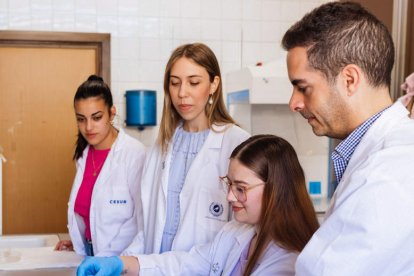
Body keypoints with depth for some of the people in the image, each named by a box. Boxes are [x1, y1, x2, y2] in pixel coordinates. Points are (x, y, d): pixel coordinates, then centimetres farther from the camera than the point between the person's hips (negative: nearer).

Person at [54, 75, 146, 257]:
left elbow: (143, 218, -19)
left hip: (121, 257, -5)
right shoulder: (84, 154, 4)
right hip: (89, 252, 5)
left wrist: (108, 257, -20)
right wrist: (78, 240, 5)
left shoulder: (134, 153, -17)